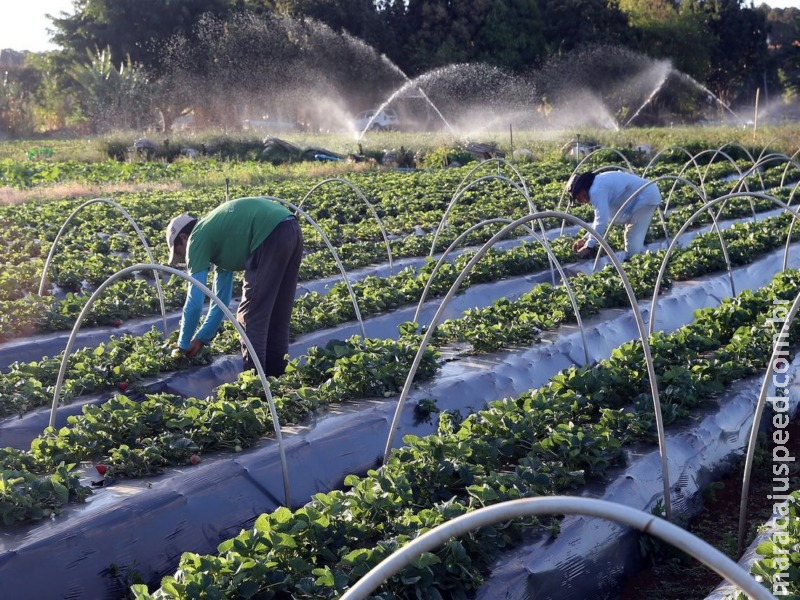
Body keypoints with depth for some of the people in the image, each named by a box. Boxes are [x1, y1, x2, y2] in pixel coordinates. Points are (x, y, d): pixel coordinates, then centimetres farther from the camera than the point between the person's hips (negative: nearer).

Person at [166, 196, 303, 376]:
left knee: (250, 315, 2)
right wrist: (202, 338, 38)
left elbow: (195, 301, 5)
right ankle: (276, 374, 27)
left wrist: (183, 345, 17)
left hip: (271, 235, -9)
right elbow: (222, 299, 35)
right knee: (277, 313, 19)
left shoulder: (197, 239, 7)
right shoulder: (217, 235, 30)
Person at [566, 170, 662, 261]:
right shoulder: (599, 184, 13)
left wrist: (588, 246, -17)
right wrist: (585, 238, 19)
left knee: (634, 241, -11)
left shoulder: (596, 190, -21)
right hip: (649, 194, 11)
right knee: (632, 238, 22)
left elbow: (601, 221, -25)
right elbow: (601, 218, 21)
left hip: (646, 197, -11)